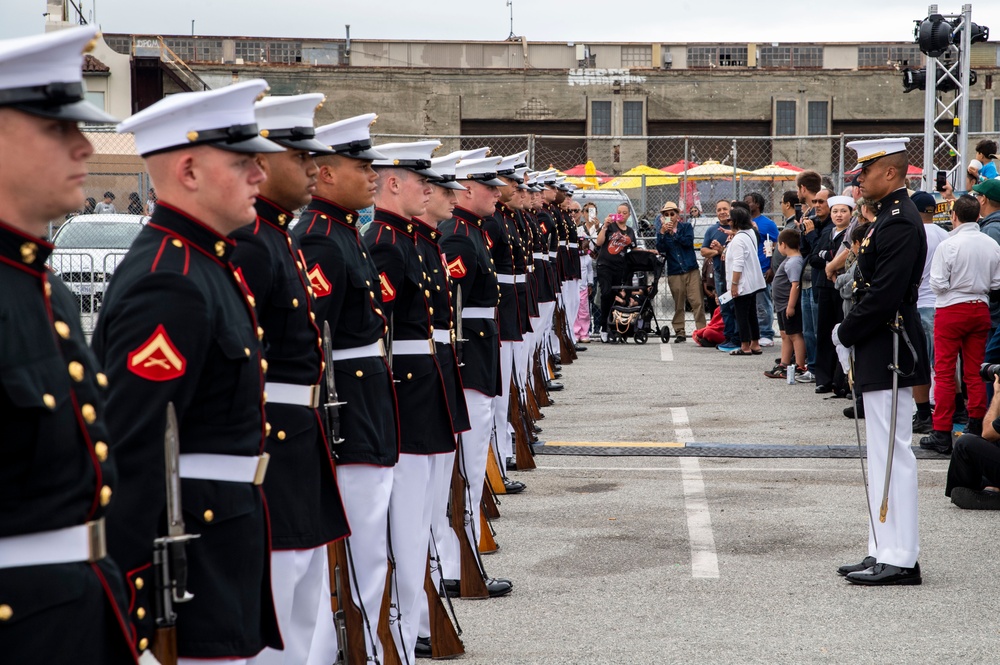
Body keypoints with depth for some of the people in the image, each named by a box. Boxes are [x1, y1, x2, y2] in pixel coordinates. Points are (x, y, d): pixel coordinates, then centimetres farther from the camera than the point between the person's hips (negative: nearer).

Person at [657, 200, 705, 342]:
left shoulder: (686, 226, 6)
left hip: (691, 270, -1)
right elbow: (660, 249, -5)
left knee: (697, 302, -7)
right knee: (678, 305, 3)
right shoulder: (661, 231, 9)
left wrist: (674, 233, -14)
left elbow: (689, 241, -10)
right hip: (674, 272, 1)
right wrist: (662, 233, -16)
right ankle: (679, 332, 10)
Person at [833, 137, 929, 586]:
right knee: (884, 454, 14)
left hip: (889, 357, -11)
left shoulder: (900, 223, -17)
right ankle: (885, 551, 20)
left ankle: (900, 560, -3)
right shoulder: (891, 218, 16)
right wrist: (851, 334, 11)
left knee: (893, 454, -7)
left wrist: (846, 333, -13)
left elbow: (884, 295, -24)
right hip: (880, 355, 11)